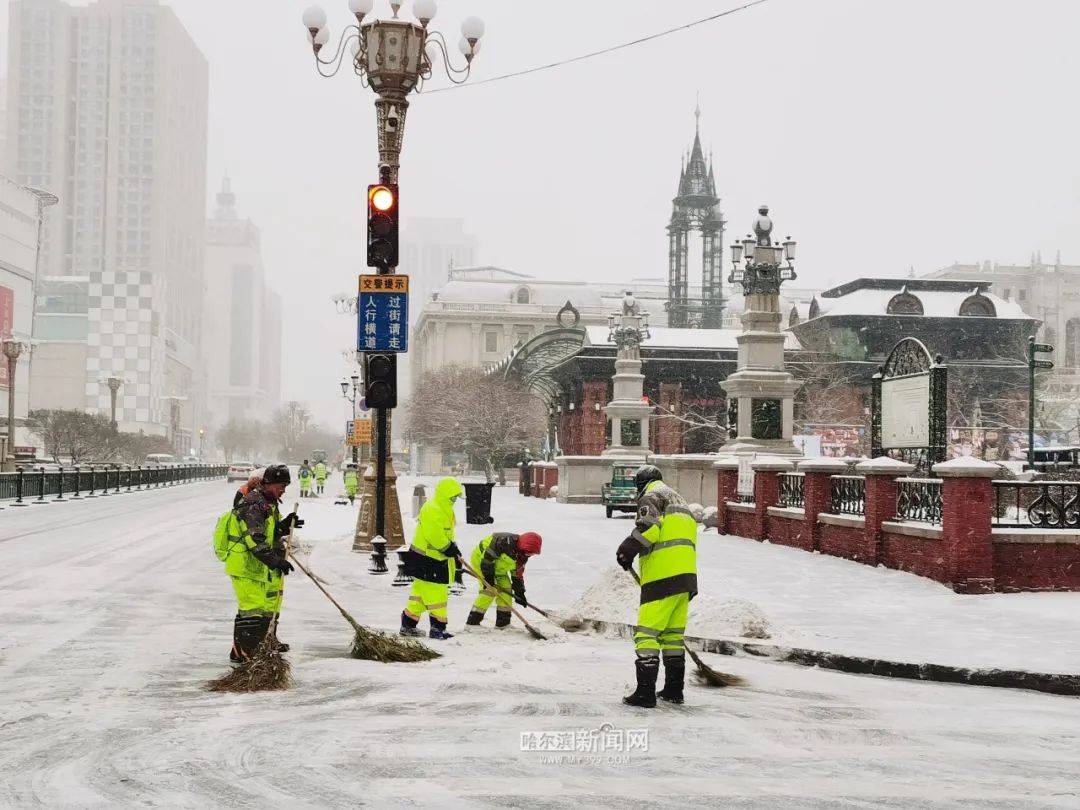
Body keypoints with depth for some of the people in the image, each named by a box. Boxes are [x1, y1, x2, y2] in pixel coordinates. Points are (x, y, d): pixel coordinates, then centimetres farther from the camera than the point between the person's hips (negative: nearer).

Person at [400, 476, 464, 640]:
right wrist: (451, 550, -19)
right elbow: (436, 537, -27)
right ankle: (437, 628, 1)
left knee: (420, 590, 15)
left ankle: (408, 625, 21)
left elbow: (446, 534, 22)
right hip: (427, 560, -11)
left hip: (436, 559, 11)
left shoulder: (444, 509, 14)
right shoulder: (433, 510, -21)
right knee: (436, 592, -5)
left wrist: (454, 550, 14)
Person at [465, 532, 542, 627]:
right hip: (480, 558, -9)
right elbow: (487, 556, -32)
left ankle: (503, 622, 9)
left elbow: (517, 574, 7)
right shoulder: (506, 541, -32)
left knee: (506, 588, 3)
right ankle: (472, 621, -14)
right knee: (489, 590, -18)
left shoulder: (522, 556, -4)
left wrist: (520, 593, 5)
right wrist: (488, 576, -31)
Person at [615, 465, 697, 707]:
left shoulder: (651, 496, 1)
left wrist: (628, 548, -15)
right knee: (673, 634, 16)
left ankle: (645, 692, -11)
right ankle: (674, 689, 21)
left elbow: (649, 525, -20)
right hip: (687, 576, 9)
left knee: (647, 633, -7)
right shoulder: (680, 501, 28)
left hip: (663, 576, -9)